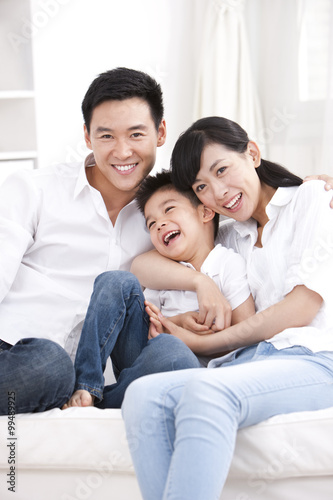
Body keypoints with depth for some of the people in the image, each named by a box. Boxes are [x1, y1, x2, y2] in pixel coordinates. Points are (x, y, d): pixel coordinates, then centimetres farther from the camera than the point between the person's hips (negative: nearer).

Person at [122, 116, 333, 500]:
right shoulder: (229, 238, 29)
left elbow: (302, 308, -1)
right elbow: (143, 266, 19)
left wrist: (201, 343, 0)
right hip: (249, 361, 5)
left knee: (205, 392, -36)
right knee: (143, 394, -27)